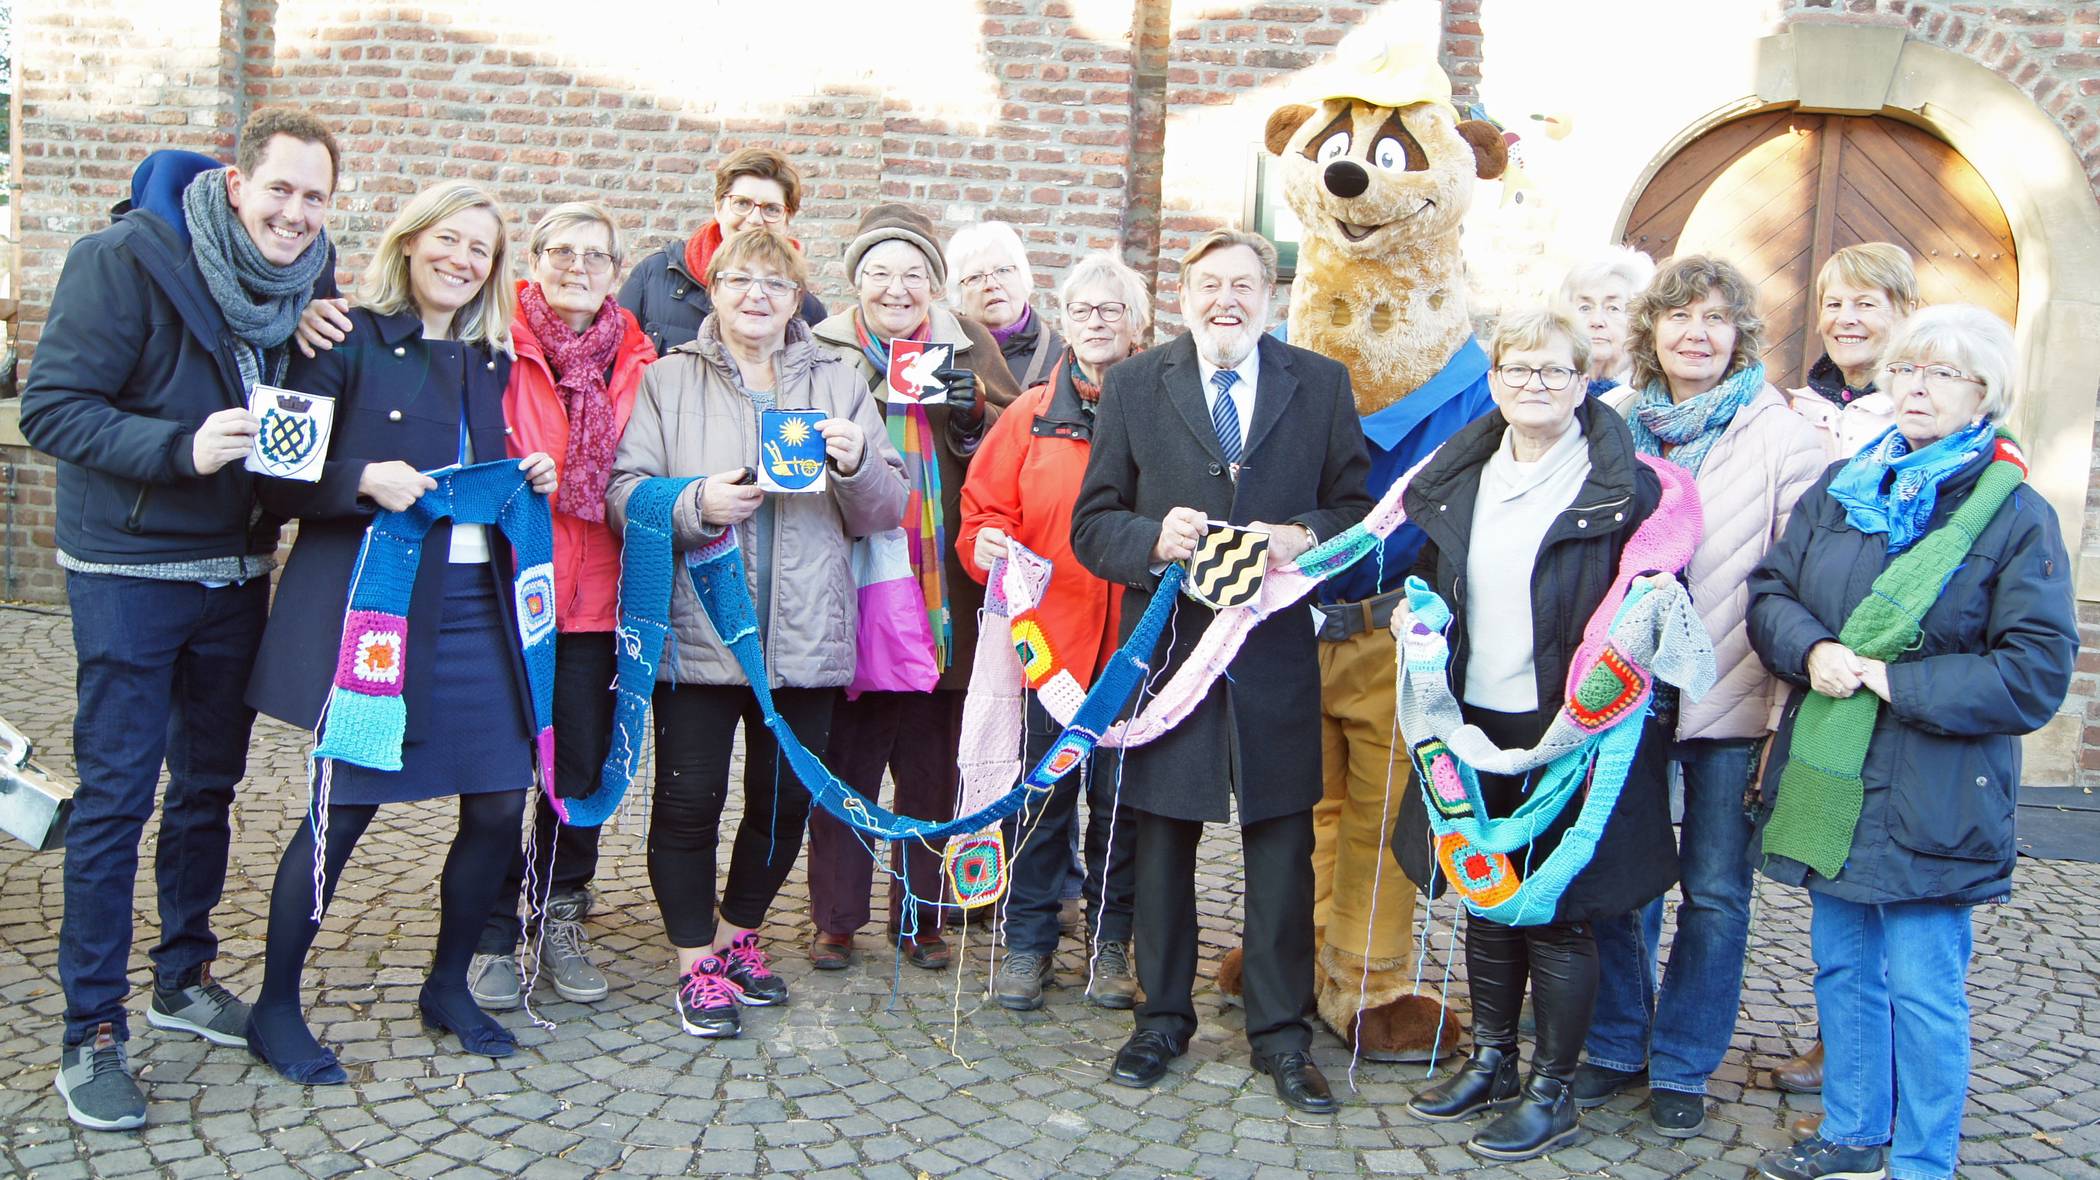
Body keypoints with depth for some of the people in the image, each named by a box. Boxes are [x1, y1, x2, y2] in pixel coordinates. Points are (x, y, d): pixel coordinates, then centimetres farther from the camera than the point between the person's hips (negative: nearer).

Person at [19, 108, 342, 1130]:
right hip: (129, 574, -6)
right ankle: (91, 1035, 10)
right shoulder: (127, 257, -15)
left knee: (209, 784, 15)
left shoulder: (306, 278, 2)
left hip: (235, 571, 6)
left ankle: (184, 977, 33)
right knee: (114, 796, -2)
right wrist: (182, 447, -30)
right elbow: (51, 408, -17)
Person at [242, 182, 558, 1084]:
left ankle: (448, 985, 25)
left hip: (478, 605, 6)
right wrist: (365, 479, -21)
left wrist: (534, 481, 3)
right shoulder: (351, 341, -2)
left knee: (499, 804, 4)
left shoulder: (493, 362, 16)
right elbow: (282, 476, -5)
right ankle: (275, 1007, 19)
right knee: (347, 804, -1)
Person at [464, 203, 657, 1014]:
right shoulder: (499, 347, -4)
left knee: (583, 766, 11)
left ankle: (560, 922, 28)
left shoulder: (635, 361, 7)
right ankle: (492, 937, 20)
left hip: (593, 598, 3)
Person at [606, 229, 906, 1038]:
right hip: (697, 630, -2)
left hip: (804, 637, 2)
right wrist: (696, 505, -19)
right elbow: (624, 494, -1)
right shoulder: (666, 379, 7)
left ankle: (738, 934, 33)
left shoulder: (838, 384, 12)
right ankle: (697, 962, 19)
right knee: (690, 799, 2)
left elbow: (885, 511, 5)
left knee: (786, 798, 11)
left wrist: (857, 465, -15)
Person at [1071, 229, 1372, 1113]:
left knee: (1282, 847, 6)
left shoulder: (1321, 385, 5)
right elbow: (1092, 524, 2)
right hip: (1166, 643, 1)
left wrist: (1306, 540, -16)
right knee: (1162, 841, 11)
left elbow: (1358, 508, 5)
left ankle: (1281, 1033, 22)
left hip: (1276, 651, 0)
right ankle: (1163, 1017, 29)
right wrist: (1152, 537, -18)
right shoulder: (1134, 385, 5)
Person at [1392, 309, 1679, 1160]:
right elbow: (1430, 575, 21)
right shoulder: (1458, 477, 9)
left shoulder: (1625, 485, -7)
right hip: (1476, 723, 6)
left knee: (1557, 912, 4)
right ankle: (1490, 1060, 34)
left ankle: (1552, 1092, 21)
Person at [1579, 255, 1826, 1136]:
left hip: (1732, 700, -2)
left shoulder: (1781, 435, -4)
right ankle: (1616, 1045, 30)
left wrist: (1790, 706, -11)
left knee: (1715, 891, 8)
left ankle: (1682, 1065, 25)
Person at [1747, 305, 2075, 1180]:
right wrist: (1810, 649, -13)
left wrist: (1902, 682, -19)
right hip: (1831, 781, 5)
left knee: (1923, 991, 2)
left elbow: (2037, 672, -12)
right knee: (1842, 968, 17)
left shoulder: (2017, 515, -7)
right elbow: (1770, 591, 8)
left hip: (1932, 802, -5)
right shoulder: (1841, 488, 8)